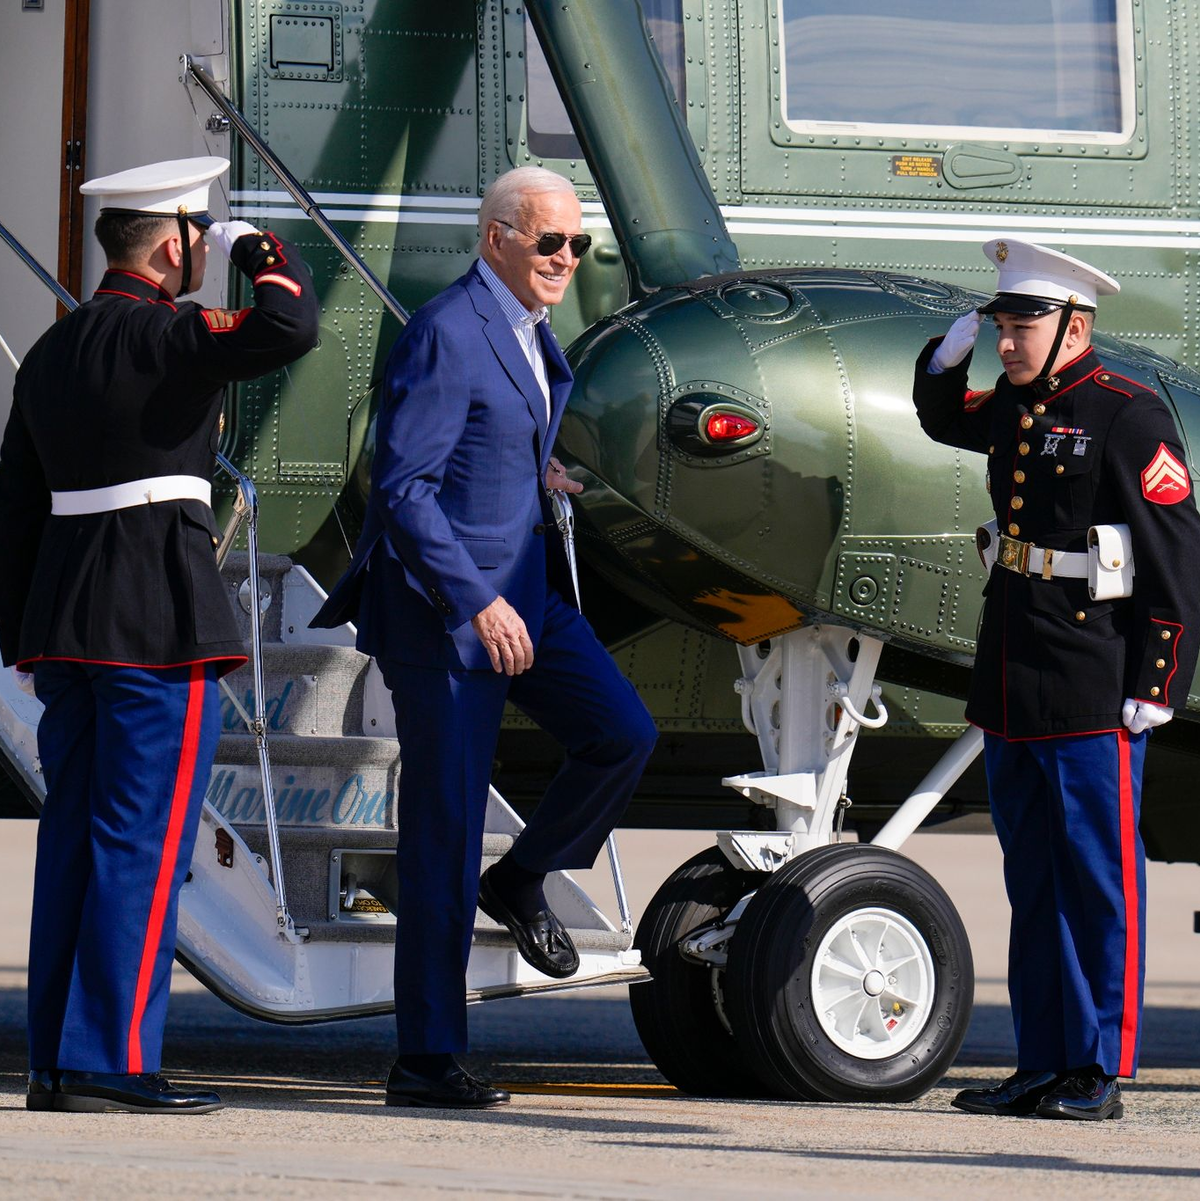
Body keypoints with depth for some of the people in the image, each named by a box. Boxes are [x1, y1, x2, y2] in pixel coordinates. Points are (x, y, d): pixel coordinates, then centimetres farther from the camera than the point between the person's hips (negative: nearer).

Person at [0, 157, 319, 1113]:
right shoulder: (161, 336, -10)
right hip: (162, 617, -8)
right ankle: (111, 1061, -7)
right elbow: (289, 331, -25)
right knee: (146, 842, -5)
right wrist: (261, 254, -6)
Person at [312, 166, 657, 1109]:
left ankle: (523, 881, 17)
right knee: (445, 831, -4)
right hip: (443, 605, -8)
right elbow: (402, 486, -22)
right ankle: (426, 1059, 3)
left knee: (623, 732, -8)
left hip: (524, 589, 8)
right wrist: (477, 603, -25)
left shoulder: (531, 333, 11)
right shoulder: (446, 336, -17)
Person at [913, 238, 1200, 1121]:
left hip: (1093, 697, -8)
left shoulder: (1127, 416, -10)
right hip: (1012, 686, 8)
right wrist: (948, 358, 14)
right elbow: (943, 421, 35)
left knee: (1100, 880, -2)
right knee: (1033, 881, 12)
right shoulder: (1014, 408, 12)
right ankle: (1042, 1064, 18)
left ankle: (1099, 1072, 2)